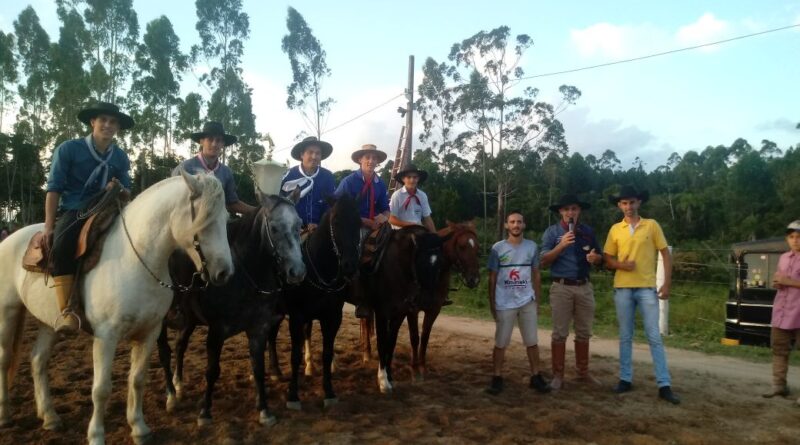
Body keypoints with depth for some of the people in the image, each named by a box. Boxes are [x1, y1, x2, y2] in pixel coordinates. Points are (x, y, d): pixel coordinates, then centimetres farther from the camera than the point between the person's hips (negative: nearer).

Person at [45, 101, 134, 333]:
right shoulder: (68, 149, -2)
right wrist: (49, 227, -11)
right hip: (72, 212, -4)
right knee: (62, 246, -35)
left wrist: (119, 190, -13)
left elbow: (127, 192, 13)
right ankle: (66, 311, -35)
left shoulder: (121, 157, 9)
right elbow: (54, 189, -5)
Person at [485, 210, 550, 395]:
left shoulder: (532, 247, 3)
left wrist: (537, 301, 7)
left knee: (532, 341, 10)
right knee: (500, 343, 5)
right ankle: (497, 378, 16)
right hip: (504, 304, -2)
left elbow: (536, 275, 9)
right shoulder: (498, 248, -4)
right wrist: (491, 304, 0)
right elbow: (492, 278, 0)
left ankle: (536, 377, 22)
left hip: (527, 302, 2)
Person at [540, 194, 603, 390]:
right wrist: (561, 245, -21)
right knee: (560, 333, 2)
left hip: (584, 287, 4)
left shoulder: (588, 231, 9)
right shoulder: (552, 232, -2)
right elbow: (543, 261, -9)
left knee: (584, 332, 13)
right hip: (561, 287, -4)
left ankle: (583, 371, 27)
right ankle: (558, 375, 10)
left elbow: (600, 257, 16)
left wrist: (595, 258, -8)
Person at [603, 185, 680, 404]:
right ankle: (626, 379, 18)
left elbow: (666, 254, 2)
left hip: (647, 288, -2)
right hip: (622, 288, 2)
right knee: (625, 337, 9)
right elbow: (607, 260, 9)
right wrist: (620, 264, -13)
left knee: (654, 337, -1)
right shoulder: (615, 229, 7)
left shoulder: (652, 225, 2)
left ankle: (664, 385, 4)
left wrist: (667, 283, -6)